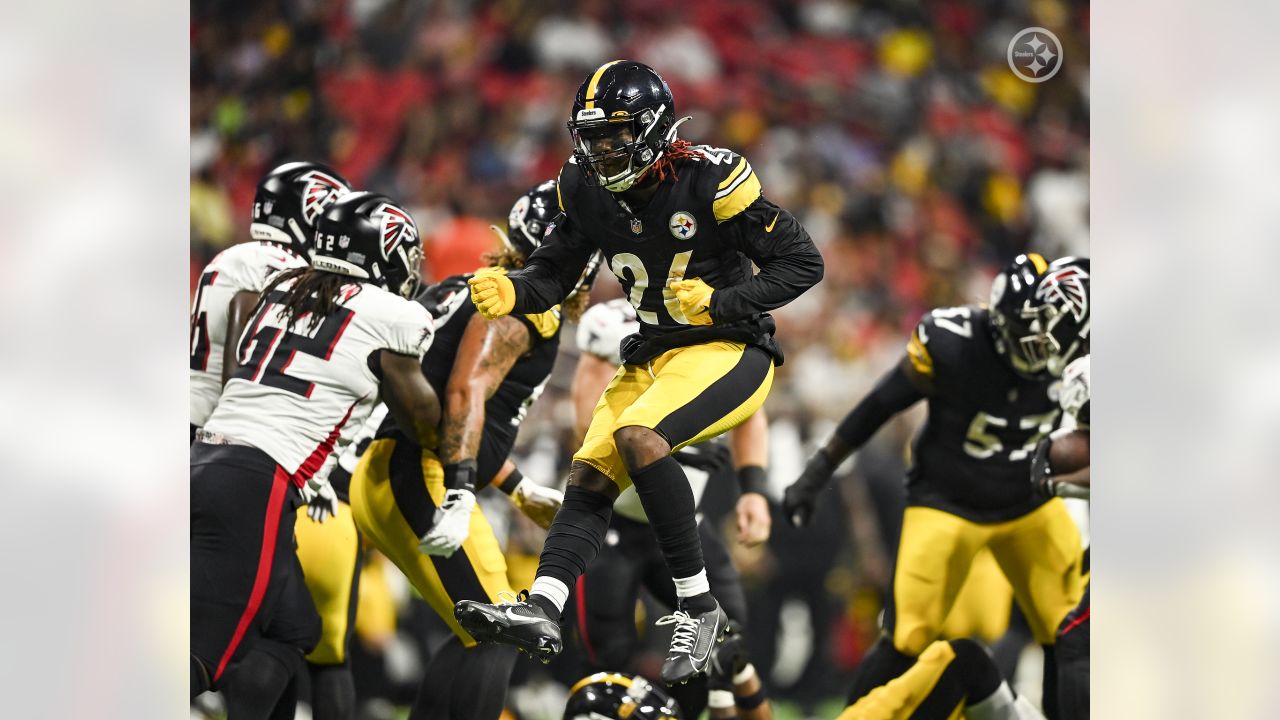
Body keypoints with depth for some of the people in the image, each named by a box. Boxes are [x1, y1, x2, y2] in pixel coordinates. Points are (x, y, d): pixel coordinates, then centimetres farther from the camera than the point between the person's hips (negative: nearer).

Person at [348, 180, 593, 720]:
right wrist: (459, 495, -27)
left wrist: (519, 489, 35)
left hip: (380, 480, 10)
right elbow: (466, 393, -20)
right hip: (418, 479, -10)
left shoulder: (471, 291, 23)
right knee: (496, 638, -11)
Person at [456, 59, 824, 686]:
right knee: (589, 476, -7)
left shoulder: (708, 181, -17)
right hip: (653, 354, 7)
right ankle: (541, 612, -16)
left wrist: (719, 302, -22)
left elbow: (803, 263, -12)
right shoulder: (587, 190, 1)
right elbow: (553, 275, 9)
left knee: (637, 436, -29)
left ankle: (697, 606, -23)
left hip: (729, 352, -7)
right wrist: (510, 293, -13)